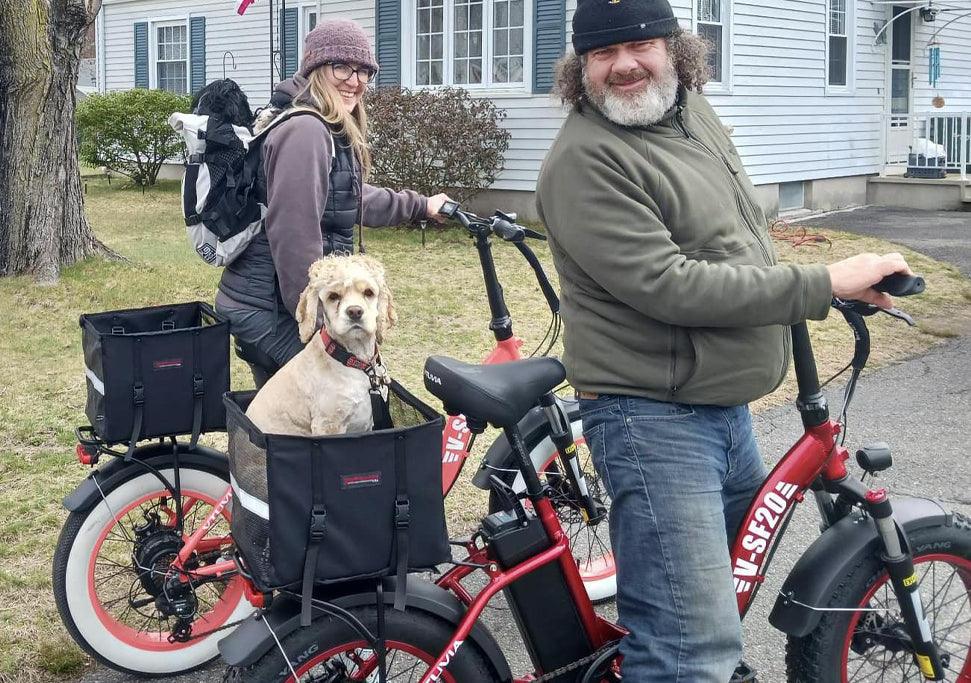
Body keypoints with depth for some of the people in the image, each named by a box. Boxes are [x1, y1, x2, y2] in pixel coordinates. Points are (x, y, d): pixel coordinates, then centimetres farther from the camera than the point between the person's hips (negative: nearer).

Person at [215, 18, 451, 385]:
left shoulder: (331, 133, 15)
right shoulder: (305, 130, -19)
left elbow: (350, 198, 33)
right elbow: (292, 234, -25)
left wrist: (421, 205, 39)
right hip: (273, 307, -11)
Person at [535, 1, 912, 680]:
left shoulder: (693, 109, 10)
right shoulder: (583, 162, -19)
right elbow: (670, 286, -27)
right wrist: (826, 282, -23)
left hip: (729, 406, 9)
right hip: (656, 416, -9)